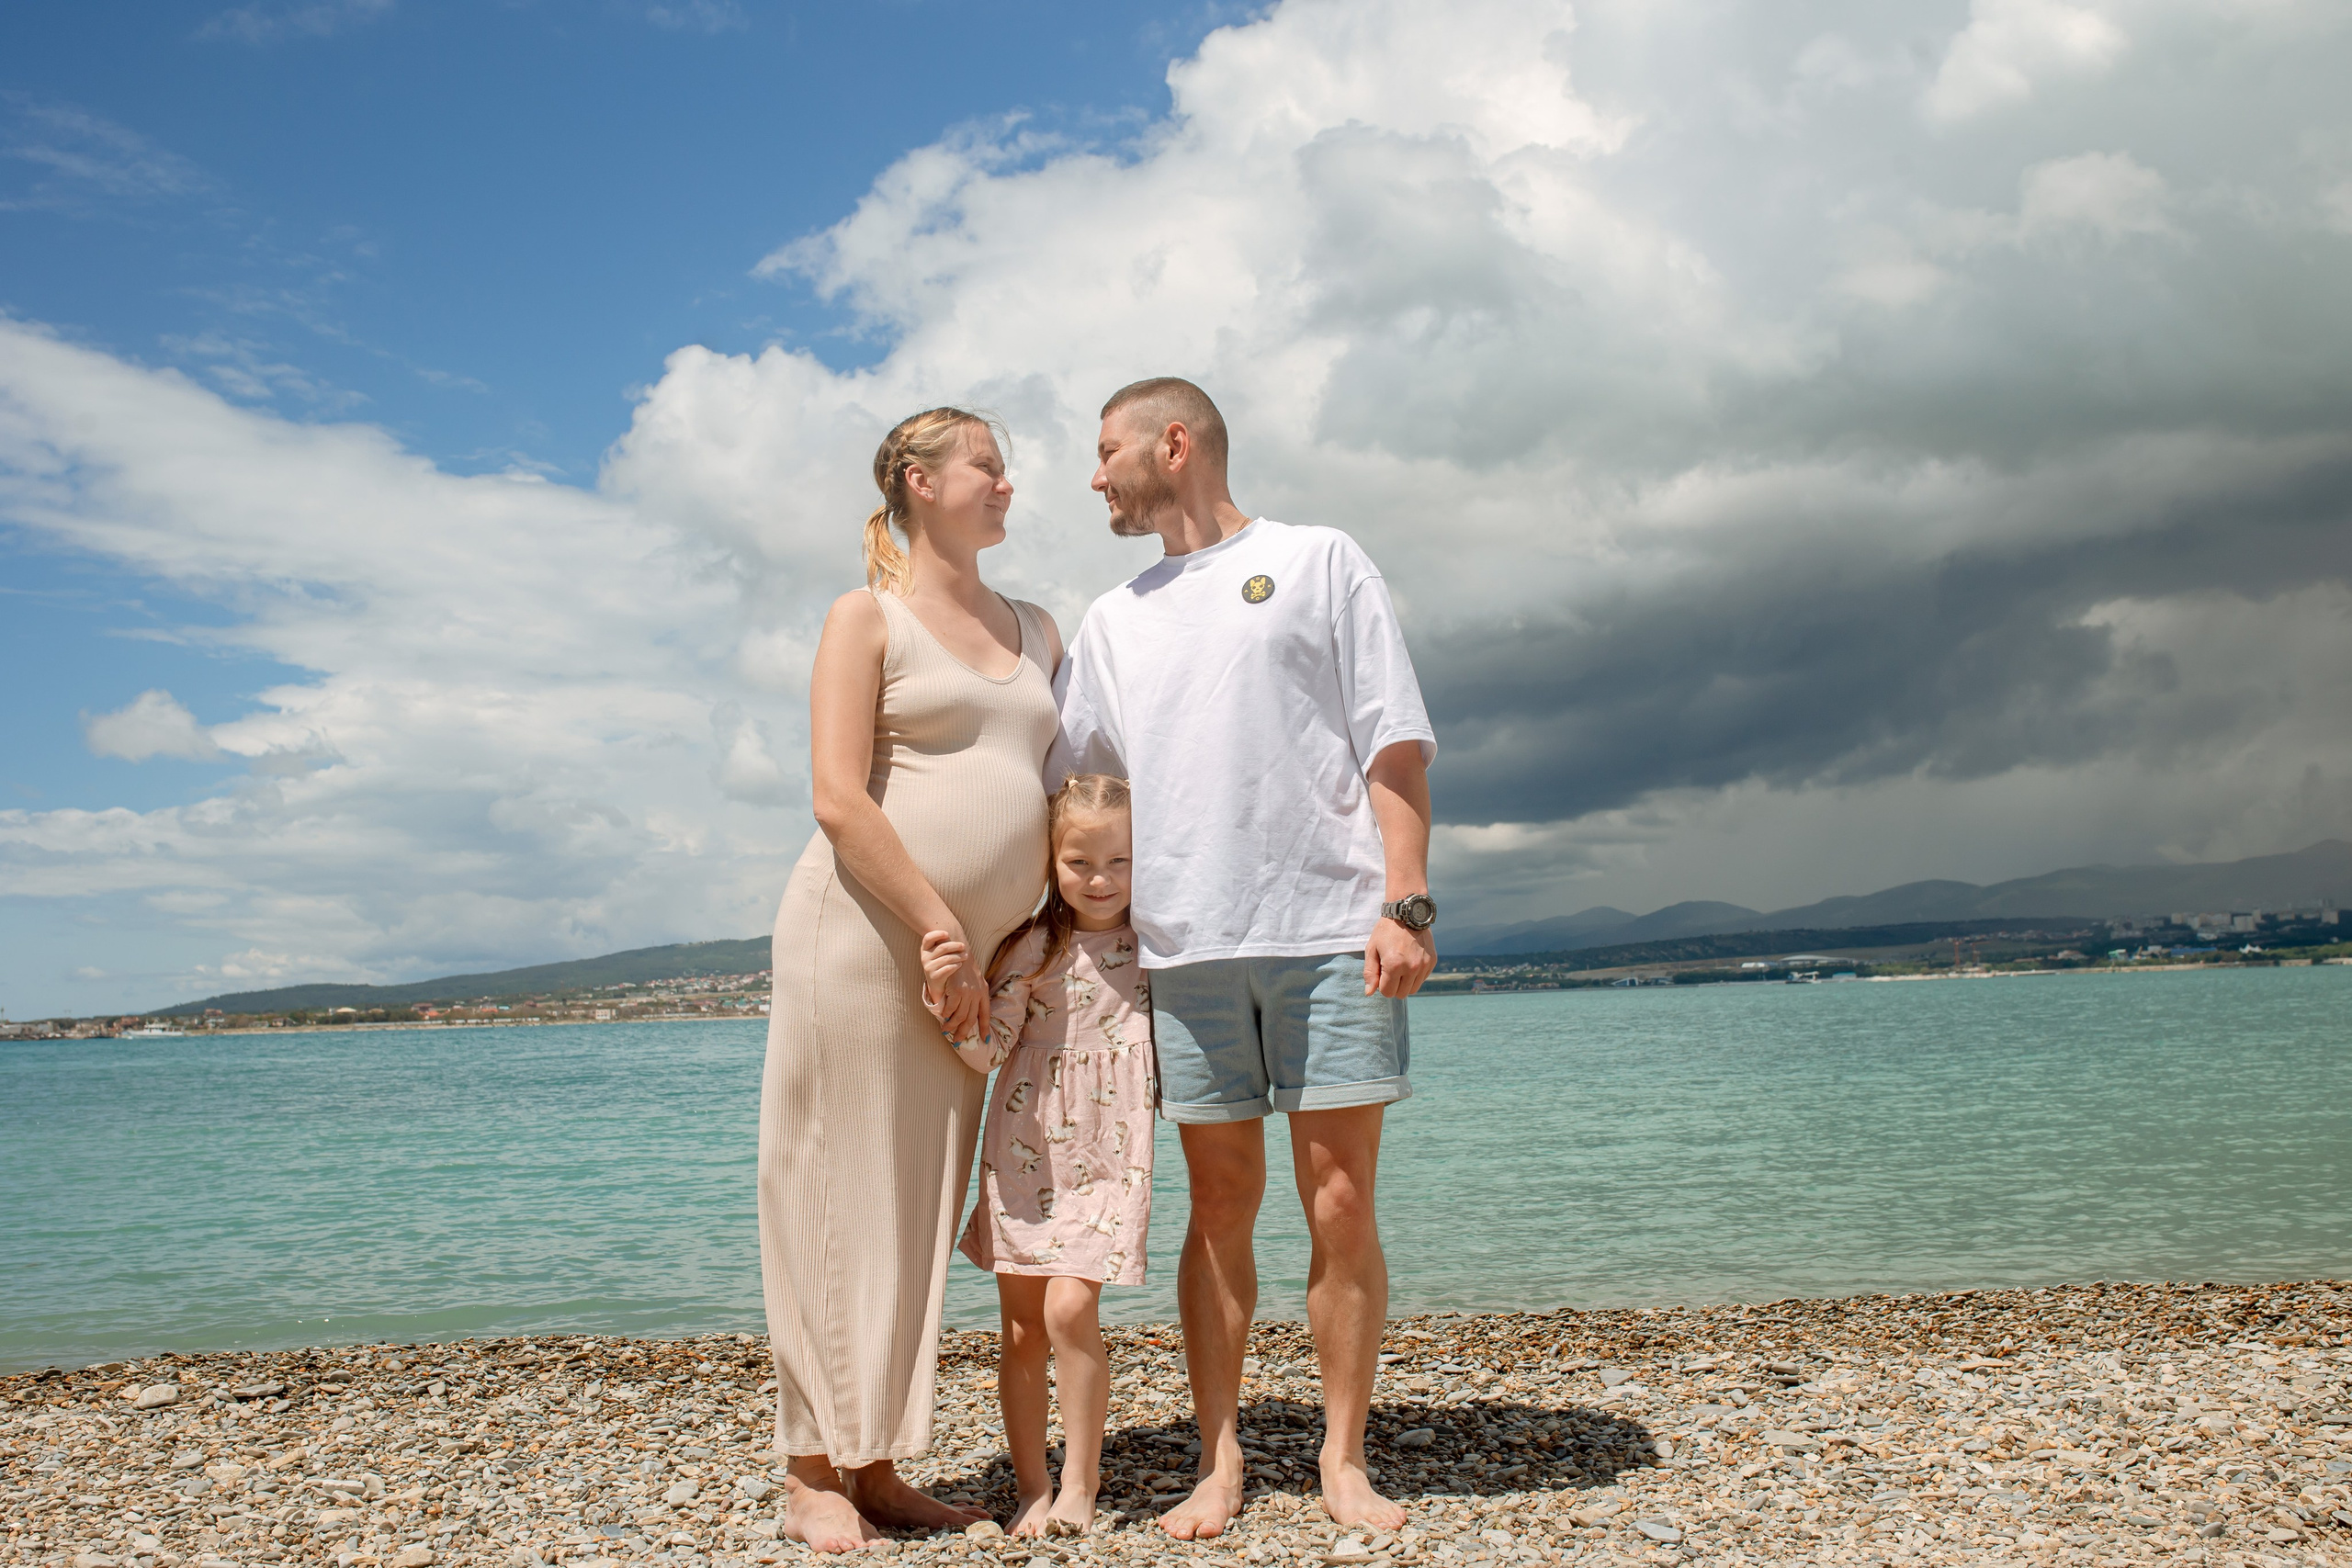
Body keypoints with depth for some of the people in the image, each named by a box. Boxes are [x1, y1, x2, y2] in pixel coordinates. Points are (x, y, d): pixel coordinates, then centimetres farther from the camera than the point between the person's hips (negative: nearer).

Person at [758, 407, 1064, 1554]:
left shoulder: (1036, 632, 18)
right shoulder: (866, 617, -1)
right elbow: (838, 799, -11)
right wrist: (939, 925, -16)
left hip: (976, 958, 6)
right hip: (862, 941, -6)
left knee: (918, 1209, 9)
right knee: (840, 1201, -1)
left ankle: (876, 1466, 19)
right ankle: (812, 1476, 9)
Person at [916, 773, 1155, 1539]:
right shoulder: (1033, 948, -5)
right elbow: (987, 1052, -12)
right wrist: (947, 999, -28)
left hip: (1109, 1157, -1)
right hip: (1026, 1154, 1)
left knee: (1069, 1310, -16)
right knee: (1021, 1329, 7)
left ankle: (1080, 1486, 0)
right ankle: (1032, 1489, 22)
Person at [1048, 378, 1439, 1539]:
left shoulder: (1318, 561, 7)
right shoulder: (1111, 622, 19)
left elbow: (1395, 744, 1)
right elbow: (1046, 784, 20)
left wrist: (1405, 901, -10)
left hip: (1331, 931, -3)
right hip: (1186, 948, 3)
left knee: (1341, 1206, 0)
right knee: (1222, 1210, 6)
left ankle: (1343, 1459, 12)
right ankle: (1219, 1464, 15)